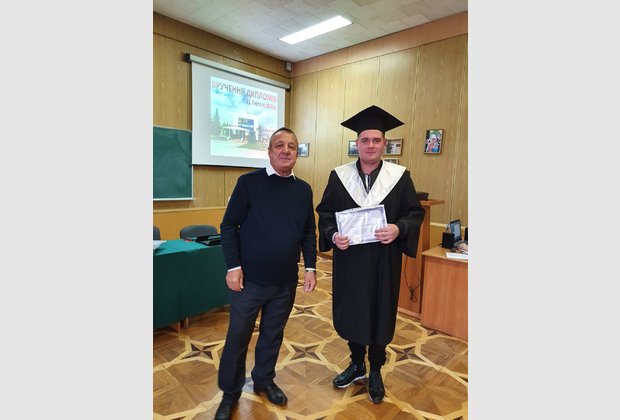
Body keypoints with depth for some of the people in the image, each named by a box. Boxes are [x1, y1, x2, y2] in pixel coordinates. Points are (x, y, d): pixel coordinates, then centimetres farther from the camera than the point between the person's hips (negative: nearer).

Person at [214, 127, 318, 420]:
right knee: (237, 337, 12)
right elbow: (229, 226, -7)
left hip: (286, 282, 3)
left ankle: (264, 380, 44)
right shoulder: (248, 182, -8)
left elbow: (309, 232, 8)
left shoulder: (304, 189, 3)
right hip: (249, 279, -3)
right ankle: (230, 393, 35)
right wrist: (233, 267, -12)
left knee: (273, 335, 19)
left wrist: (310, 267, 4)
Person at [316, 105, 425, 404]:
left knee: (380, 315, 12)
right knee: (351, 312, 14)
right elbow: (325, 212, 2)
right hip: (349, 260, 2)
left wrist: (398, 229, -20)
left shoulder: (400, 176, -4)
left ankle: (375, 371, 36)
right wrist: (332, 235, -17)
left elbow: (415, 213, -1)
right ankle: (357, 365, 40)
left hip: (383, 263, -1)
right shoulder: (339, 176, -1)